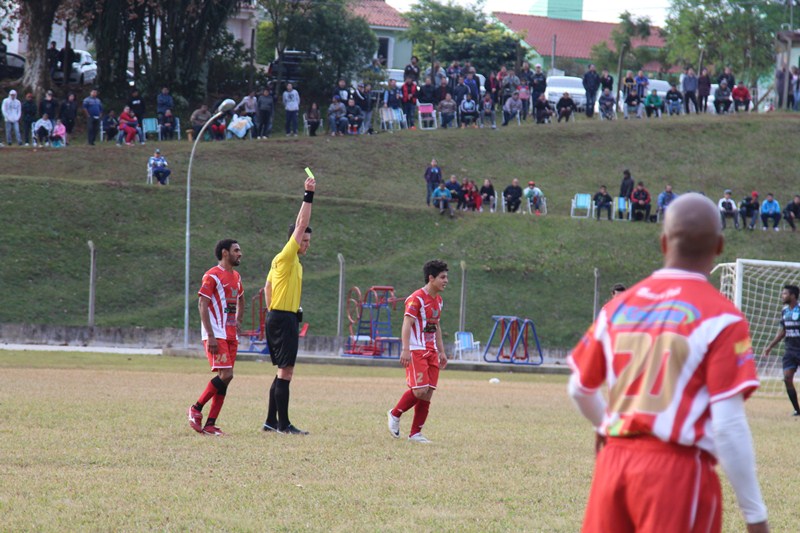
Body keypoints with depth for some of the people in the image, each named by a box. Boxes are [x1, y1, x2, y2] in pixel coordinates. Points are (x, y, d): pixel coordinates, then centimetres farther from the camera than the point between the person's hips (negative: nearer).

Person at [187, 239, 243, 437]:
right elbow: (202, 304, -14)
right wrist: (210, 336, -20)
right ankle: (196, 408, -1)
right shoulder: (212, 276, -8)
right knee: (226, 374, -16)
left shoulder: (236, 277, 17)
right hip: (216, 336, -8)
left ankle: (210, 424, 4)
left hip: (231, 336, 8)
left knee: (225, 377, 2)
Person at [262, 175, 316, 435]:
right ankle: (283, 424, -12)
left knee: (283, 372, 12)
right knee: (285, 371, -11)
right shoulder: (285, 257, -10)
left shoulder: (295, 263, 17)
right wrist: (308, 196, -14)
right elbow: (301, 224, -16)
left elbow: (268, 286, 26)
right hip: (283, 319, -10)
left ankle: (271, 421, 15)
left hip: (281, 317, 10)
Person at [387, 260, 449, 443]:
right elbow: (407, 324, -19)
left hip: (431, 351, 8)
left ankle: (415, 433, 7)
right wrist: (405, 350, -28)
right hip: (416, 351, -8)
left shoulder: (438, 300, 15)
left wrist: (441, 351, 23)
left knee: (428, 393, 2)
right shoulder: (417, 299, -12)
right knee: (420, 389, -17)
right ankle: (395, 414, 6)